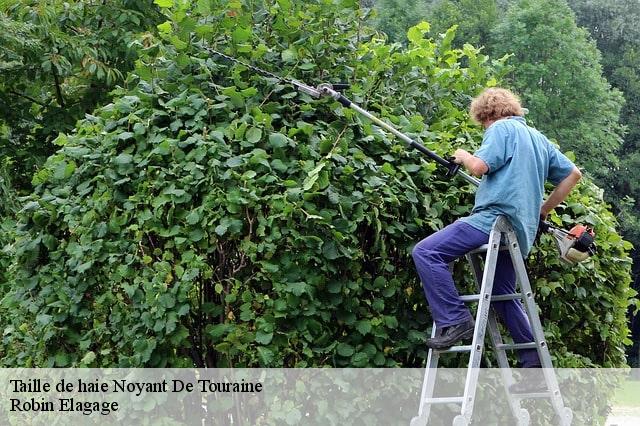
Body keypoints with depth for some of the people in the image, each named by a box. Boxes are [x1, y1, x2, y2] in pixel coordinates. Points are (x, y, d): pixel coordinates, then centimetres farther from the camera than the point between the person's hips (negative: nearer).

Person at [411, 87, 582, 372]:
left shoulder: (501, 129, 0)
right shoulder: (539, 138, 24)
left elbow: (479, 166, -15)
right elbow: (573, 174, 26)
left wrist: (463, 156, 7)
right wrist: (543, 210, 28)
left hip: (495, 218, -9)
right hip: (520, 230, 9)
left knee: (425, 252, -14)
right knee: (503, 295, 21)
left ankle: (454, 320, -20)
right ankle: (533, 360, 20)